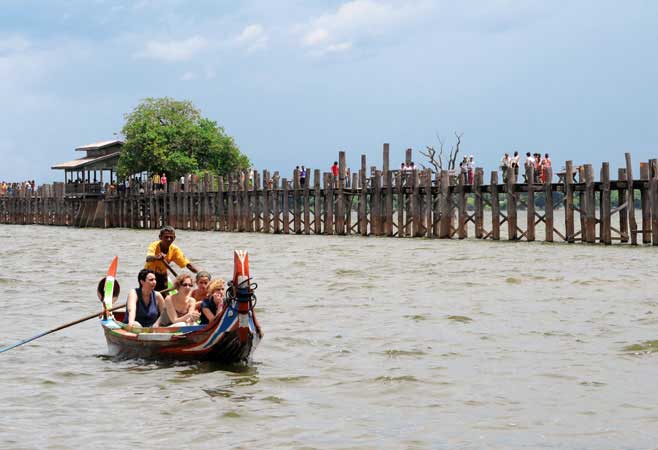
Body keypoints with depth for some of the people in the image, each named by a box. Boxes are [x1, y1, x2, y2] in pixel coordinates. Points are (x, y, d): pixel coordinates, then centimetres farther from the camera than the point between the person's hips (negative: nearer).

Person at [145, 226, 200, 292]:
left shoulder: (174, 249, -15)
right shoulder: (154, 245, -25)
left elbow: (188, 264, -17)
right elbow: (148, 259, -46)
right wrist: (157, 257, -70)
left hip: (162, 275, 3)